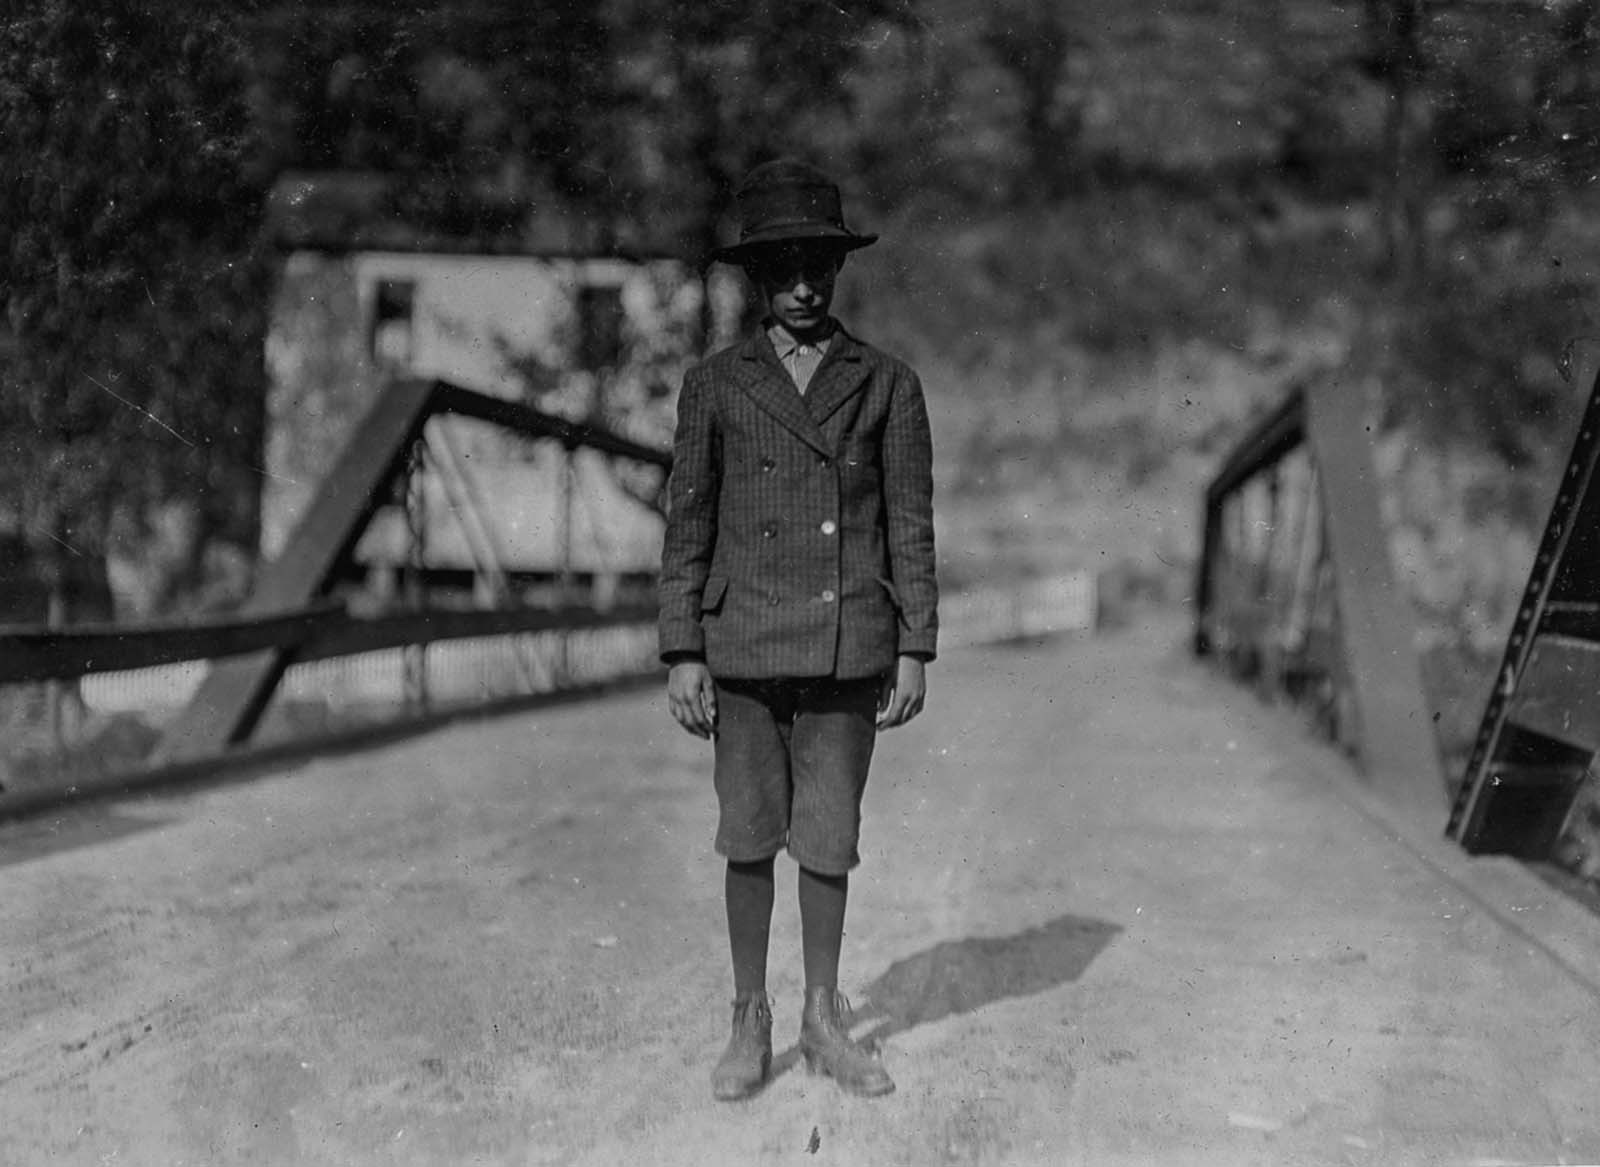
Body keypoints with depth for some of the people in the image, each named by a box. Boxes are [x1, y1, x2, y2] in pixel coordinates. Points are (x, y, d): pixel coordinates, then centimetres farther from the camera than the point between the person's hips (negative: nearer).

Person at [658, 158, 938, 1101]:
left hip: (848, 649, 0)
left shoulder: (888, 386, 5)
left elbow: (912, 524, 5)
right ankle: (750, 1021, 19)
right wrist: (682, 653, -1)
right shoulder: (715, 387, 5)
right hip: (745, 646, 0)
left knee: (829, 839, 7)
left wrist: (917, 651, 0)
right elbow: (688, 525, 5)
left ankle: (826, 1020, 22)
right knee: (749, 838, 5)